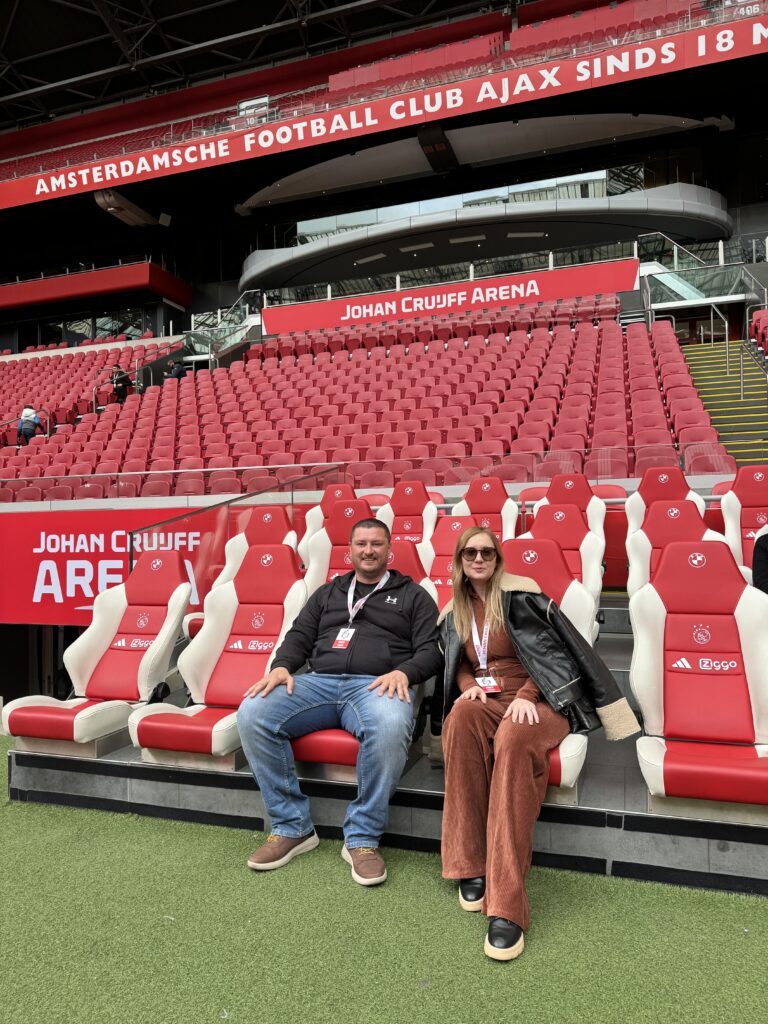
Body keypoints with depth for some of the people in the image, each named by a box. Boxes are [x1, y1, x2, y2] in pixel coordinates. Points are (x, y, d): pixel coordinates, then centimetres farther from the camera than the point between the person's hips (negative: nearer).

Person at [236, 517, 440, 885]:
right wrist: (282, 666, -2)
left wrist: (402, 672, -13)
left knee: (390, 727, -40)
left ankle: (362, 838, -18)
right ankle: (291, 827, -9)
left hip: (376, 685, -3)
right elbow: (299, 636, 20)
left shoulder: (412, 595, 17)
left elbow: (431, 650, 8)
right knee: (251, 714, -23)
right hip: (319, 681, 4)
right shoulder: (329, 592, 27)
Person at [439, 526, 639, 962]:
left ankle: (507, 905, -42)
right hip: (484, 698, 4)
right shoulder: (453, 612, 16)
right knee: (461, 719, -35)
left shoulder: (520, 592, 1)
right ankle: (471, 866, -28)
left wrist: (525, 696, -16)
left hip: (537, 699, -3)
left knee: (512, 739, -39)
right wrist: (469, 688, -3)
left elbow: (551, 649, -4)